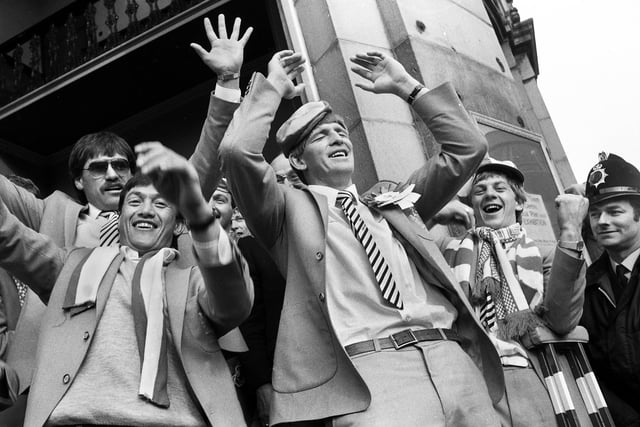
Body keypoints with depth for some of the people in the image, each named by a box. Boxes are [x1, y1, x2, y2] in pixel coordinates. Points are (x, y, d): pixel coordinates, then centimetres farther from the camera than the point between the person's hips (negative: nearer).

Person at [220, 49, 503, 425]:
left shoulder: (390, 201, 24)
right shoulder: (290, 208, 12)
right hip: (370, 372, -4)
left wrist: (406, 87, 24)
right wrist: (273, 87, 10)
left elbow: (468, 147, 24)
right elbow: (238, 151, -5)